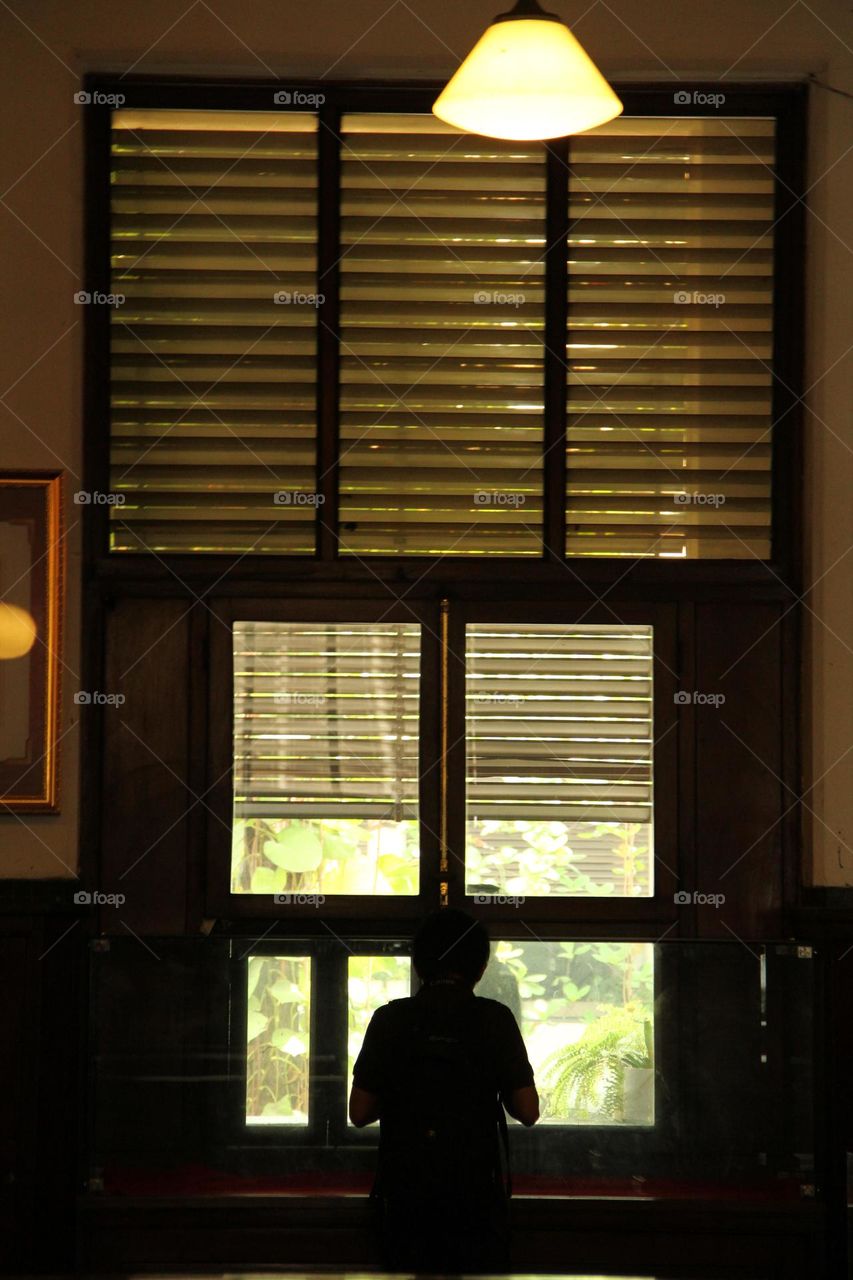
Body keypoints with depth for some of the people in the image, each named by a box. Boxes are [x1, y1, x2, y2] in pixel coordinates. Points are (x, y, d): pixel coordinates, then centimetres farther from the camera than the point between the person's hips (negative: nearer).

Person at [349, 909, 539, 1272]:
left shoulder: (390, 1019, -2)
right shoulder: (494, 1019, -5)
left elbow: (359, 1113, -1)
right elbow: (528, 1111, -4)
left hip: (405, 1191, 1)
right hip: (477, 1193, -1)